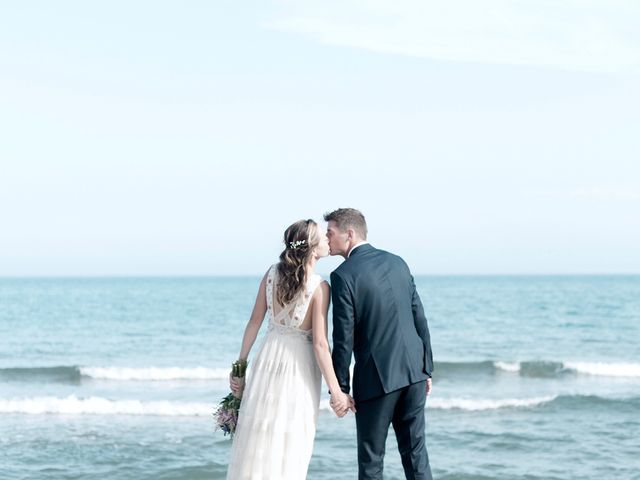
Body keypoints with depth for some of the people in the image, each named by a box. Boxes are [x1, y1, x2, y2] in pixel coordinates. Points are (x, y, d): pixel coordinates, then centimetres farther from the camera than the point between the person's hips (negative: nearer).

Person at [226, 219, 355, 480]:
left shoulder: (272, 273, -2)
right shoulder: (319, 287, -15)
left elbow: (254, 323, 2)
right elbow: (319, 343, -17)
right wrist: (336, 391, -11)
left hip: (268, 359, 4)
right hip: (299, 366, -4)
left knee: (257, 440, 12)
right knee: (289, 445, 7)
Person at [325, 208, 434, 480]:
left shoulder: (343, 276, -10)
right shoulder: (397, 262, 9)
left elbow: (344, 338, -11)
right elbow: (420, 319, 10)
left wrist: (339, 389, -4)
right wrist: (427, 369, 17)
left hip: (376, 377, -6)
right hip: (413, 370, 6)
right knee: (415, 451, 11)